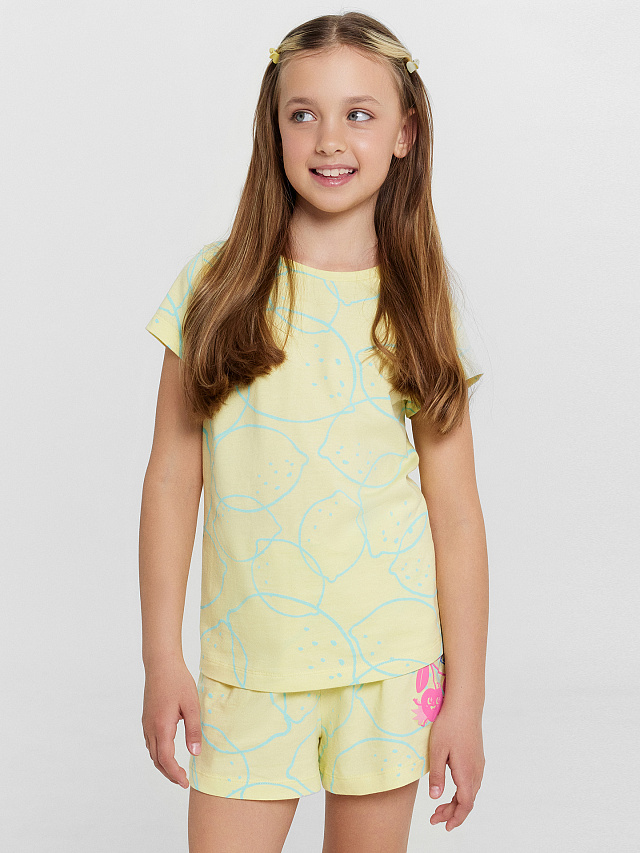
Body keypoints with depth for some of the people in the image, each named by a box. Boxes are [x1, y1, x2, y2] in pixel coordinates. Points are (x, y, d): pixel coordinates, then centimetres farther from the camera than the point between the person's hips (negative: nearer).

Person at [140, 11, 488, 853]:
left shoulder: (420, 310, -1)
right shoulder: (216, 287, -2)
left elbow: (456, 516, -1)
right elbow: (173, 478, 0)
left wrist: (465, 698, -2)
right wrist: (162, 658, -1)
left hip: (389, 658, 0)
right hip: (246, 667, 0)